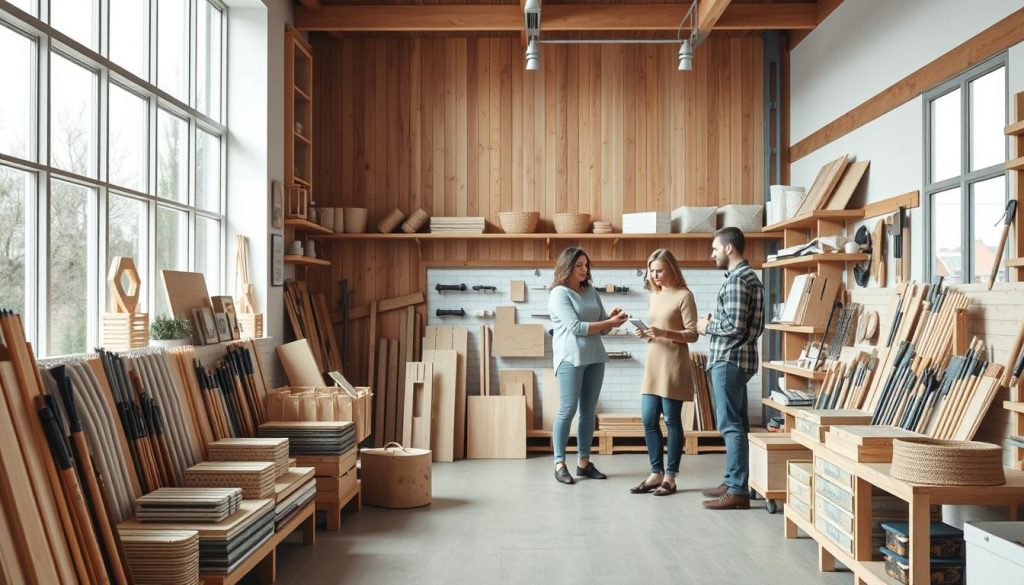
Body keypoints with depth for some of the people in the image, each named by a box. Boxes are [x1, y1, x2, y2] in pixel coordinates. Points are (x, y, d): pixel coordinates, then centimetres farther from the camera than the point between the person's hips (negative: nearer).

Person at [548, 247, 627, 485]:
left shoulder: (591, 292, 15)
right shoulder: (559, 293, -5)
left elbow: (602, 328, 16)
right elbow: (576, 327, -14)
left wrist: (612, 317, -6)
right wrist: (610, 322, -15)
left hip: (595, 357, 7)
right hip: (570, 358, -7)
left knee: (589, 411, 8)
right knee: (568, 410, -6)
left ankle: (583, 462, 15)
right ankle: (560, 464, 0)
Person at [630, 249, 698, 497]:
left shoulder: (684, 296, -6)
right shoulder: (655, 296, 15)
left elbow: (692, 334, -10)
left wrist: (665, 332, -23)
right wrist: (646, 333, 1)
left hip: (673, 364, -7)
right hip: (653, 364, 7)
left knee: (672, 420, -1)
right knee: (649, 420, 5)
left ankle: (670, 477, 6)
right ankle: (656, 474, 14)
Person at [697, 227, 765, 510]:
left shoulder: (736, 279, -15)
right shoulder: (749, 276, 17)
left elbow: (734, 325, -23)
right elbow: (755, 326, 20)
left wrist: (708, 326, -6)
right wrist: (716, 323, 14)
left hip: (728, 359, -11)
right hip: (738, 358, 11)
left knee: (731, 426, -9)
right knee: (736, 424, 14)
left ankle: (738, 491, -7)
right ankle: (734, 482, 21)